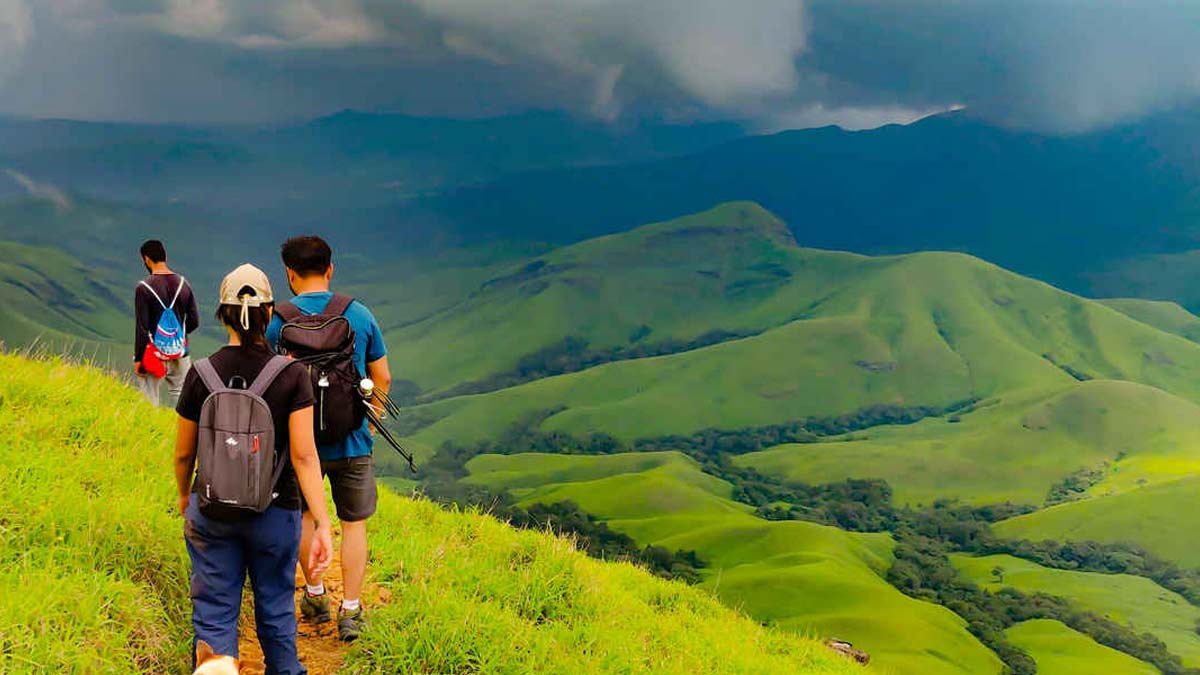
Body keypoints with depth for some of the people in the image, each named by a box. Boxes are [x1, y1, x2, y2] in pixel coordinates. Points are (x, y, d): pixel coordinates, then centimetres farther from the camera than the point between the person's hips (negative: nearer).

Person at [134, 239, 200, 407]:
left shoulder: (144, 287, -12)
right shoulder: (183, 284, 2)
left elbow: (142, 327, -12)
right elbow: (194, 321, 5)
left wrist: (138, 359, -6)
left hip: (154, 353, -4)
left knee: (150, 400, 3)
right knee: (180, 394, 11)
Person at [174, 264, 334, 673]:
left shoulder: (201, 375, -8)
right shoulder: (291, 376, -12)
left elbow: (184, 453, 1)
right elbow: (304, 455, -16)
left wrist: (184, 497, 21)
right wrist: (322, 524, -14)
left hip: (212, 512, 0)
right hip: (275, 512, 0)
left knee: (214, 614, 8)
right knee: (276, 609, 18)